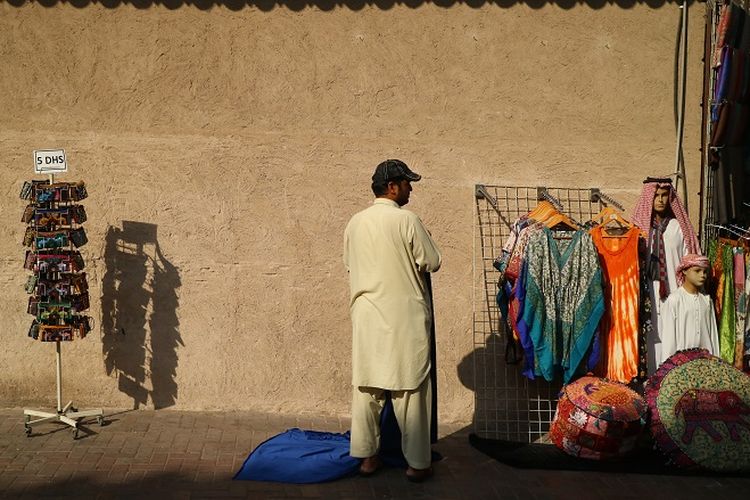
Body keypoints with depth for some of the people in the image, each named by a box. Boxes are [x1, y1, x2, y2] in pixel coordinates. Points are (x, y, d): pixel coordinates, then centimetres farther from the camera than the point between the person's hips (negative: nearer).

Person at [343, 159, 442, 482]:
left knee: (366, 385, 9)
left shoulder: (355, 222, 5)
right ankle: (417, 462, 7)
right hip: (404, 315, -5)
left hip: (366, 313, 5)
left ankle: (367, 456, 16)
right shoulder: (406, 220, -11)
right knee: (409, 388, 1)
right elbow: (433, 262, -6)